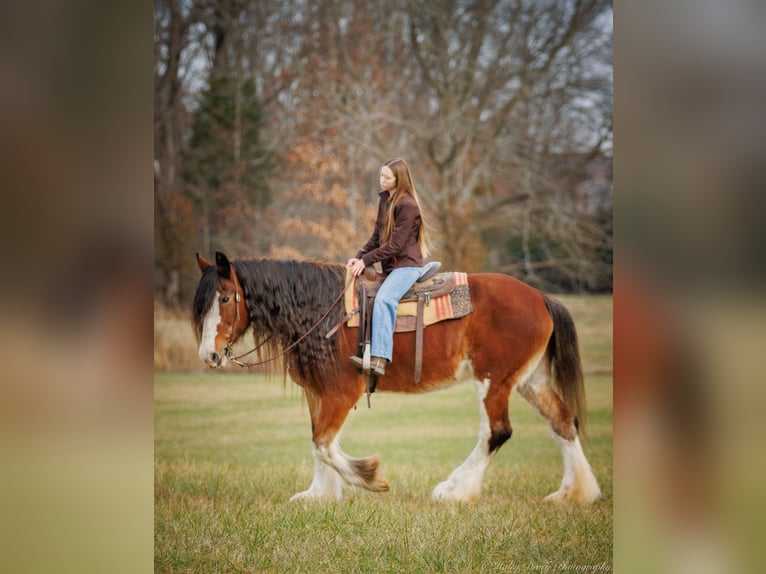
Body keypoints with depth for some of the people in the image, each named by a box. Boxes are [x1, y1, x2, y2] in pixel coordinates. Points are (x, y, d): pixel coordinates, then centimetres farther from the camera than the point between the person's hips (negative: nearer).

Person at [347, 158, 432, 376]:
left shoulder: (407, 205, -14)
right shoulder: (385, 200, 13)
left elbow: (396, 244, -17)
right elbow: (377, 236, 15)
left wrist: (367, 260, -16)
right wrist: (360, 256, 0)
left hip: (407, 265, -11)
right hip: (390, 265, 11)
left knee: (383, 298, -30)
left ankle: (379, 359, -40)